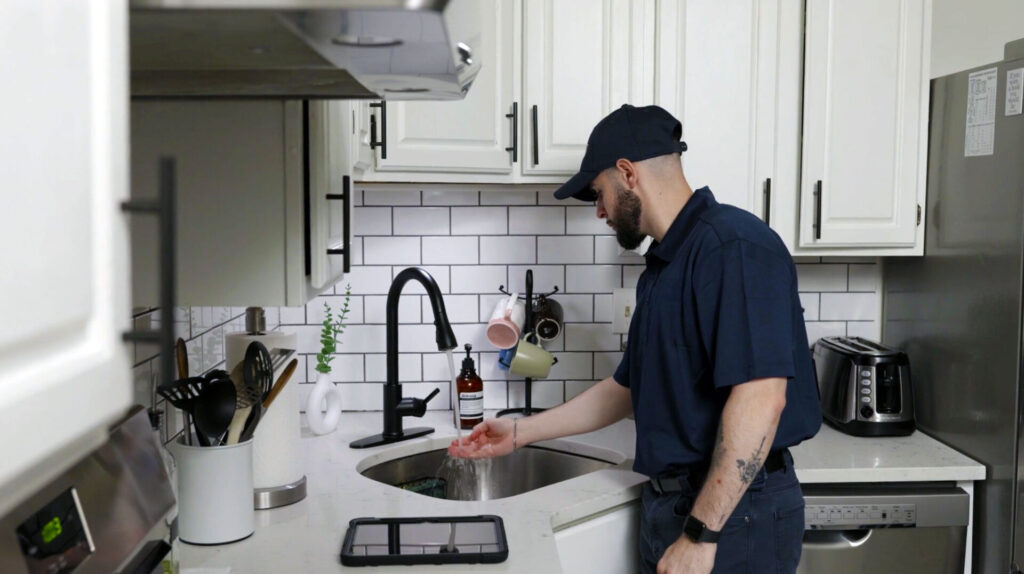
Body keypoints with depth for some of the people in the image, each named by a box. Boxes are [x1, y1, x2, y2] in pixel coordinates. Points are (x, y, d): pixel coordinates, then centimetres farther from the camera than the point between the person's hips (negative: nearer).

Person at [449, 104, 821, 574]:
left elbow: (761, 398, -25)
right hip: (668, 502, 8)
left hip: (733, 510, -8)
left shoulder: (734, 247, -17)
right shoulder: (664, 266, 13)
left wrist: (701, 535, -24)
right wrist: (521, 432, 20)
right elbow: (628, 389, 20)